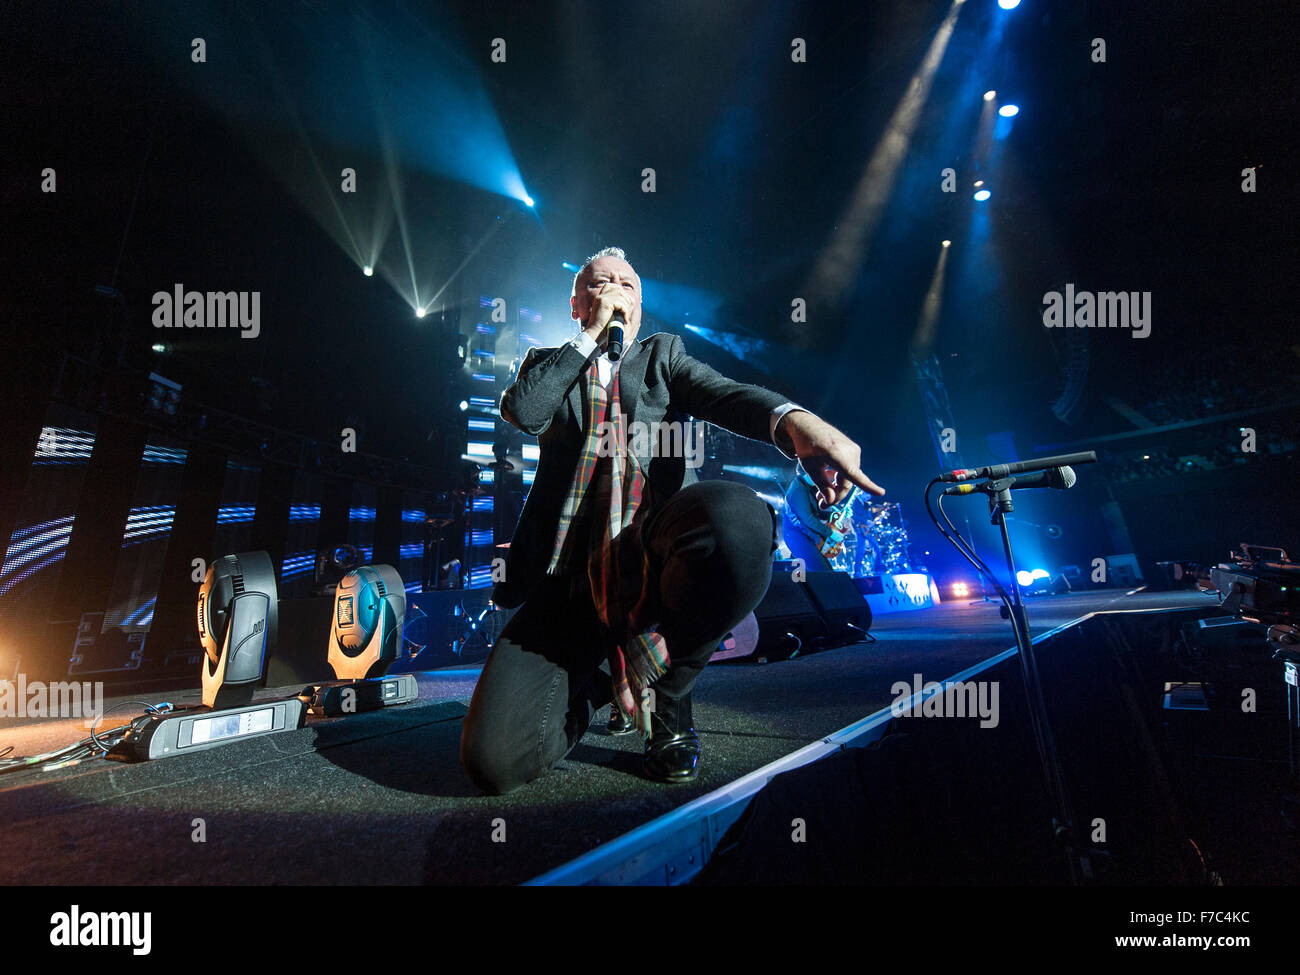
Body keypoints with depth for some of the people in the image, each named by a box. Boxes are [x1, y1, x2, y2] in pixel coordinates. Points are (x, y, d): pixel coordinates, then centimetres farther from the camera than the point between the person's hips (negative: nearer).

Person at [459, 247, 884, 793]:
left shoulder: (663, 354, 26)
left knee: (740, 521, -40)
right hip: (573, 566, 0)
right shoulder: (547, 363, 26)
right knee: (494, 761, -20)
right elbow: (520, 412, 1)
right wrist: (591, 336, 7)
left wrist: (795, 421, -20)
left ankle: (668, 692, -9)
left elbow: (723, 394, 3)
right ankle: (600, 681, 16)